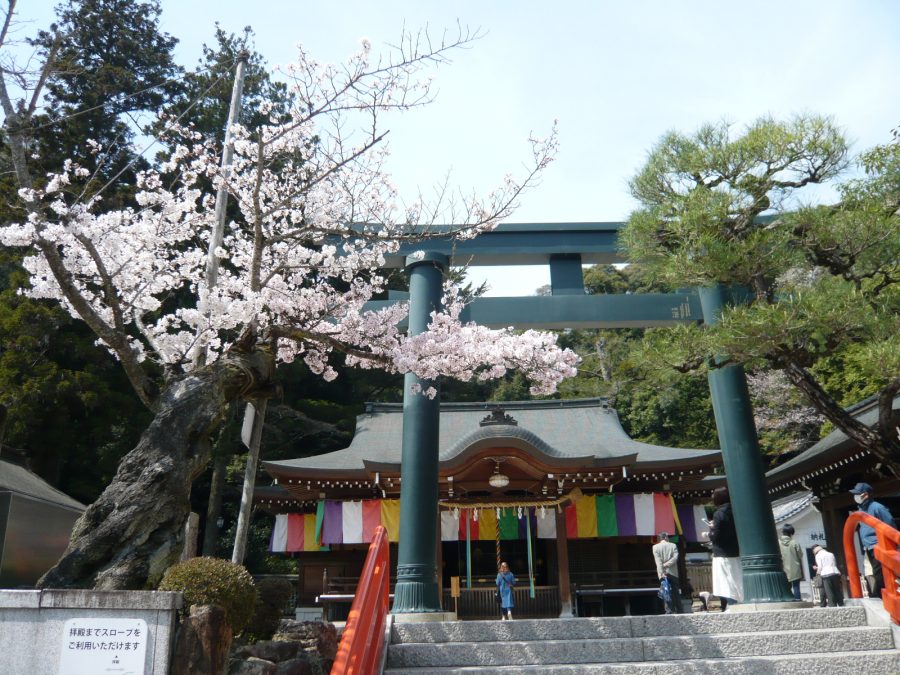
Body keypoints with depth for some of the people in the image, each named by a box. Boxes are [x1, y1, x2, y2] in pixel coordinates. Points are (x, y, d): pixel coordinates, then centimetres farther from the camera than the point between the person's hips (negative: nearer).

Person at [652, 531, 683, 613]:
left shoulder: (655, 547, 0)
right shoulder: (673, 545, 4)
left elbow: (658, 561, -8)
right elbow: (675, 557, -9)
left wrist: (662, 573, -14)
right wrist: (667, 564, -11)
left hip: (663, 573, -1)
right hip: (673, 572, 1)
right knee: (676, 592, 9)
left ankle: (669, 611, -8)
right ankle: (679, 611, 10)